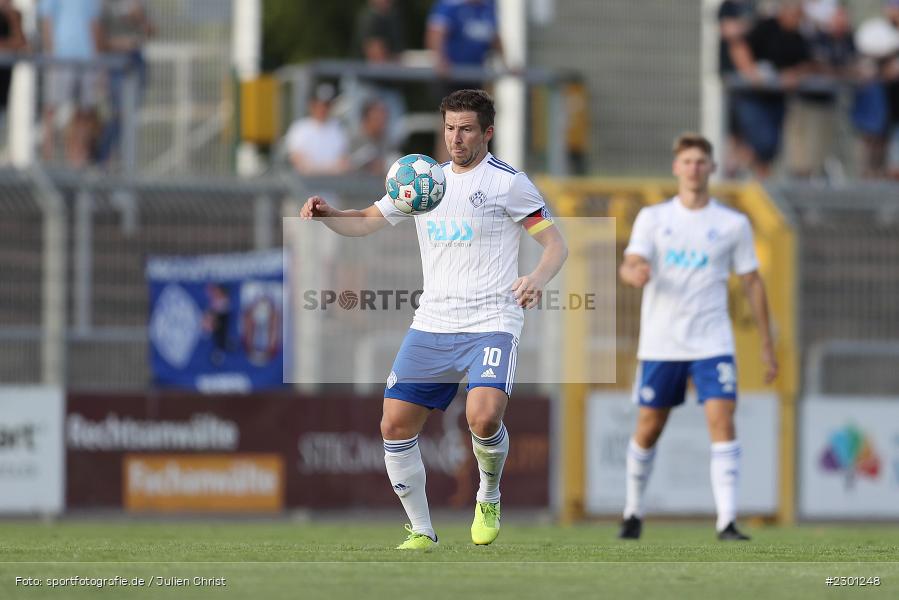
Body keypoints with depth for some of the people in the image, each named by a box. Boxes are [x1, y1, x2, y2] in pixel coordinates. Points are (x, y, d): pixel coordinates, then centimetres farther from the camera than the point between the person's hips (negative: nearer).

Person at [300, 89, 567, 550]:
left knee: (484, 417, -27)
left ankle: (489, 498, 3)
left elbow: (555, 243, -2)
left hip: (491, 323, -5)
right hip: (432, 323, 5)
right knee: (395, 425, -3)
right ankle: (421, 532, 11)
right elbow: (365, 222, 20)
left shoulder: (507, 182, -2)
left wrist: (537, 279, -23)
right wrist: (325, 214, -1)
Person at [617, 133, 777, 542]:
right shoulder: (652, 218, 4)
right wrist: (634, 273, -34)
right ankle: (634, 512, 28)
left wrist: (767, 345, 7)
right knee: (648, 428, 7)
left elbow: (752, 283, 9)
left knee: (722, 421, -16)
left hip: (712, 343, -1)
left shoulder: (733, 225, 5)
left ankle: (727, 523, -19)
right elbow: (629, 266, -7)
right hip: (660, 344, 1)